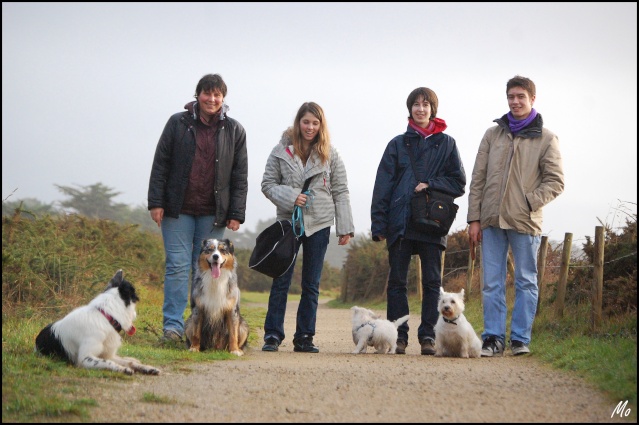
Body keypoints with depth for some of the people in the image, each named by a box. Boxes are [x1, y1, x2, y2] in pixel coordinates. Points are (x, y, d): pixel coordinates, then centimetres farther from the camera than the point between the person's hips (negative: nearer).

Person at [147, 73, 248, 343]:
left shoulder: (234, 131, 7)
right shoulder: (178, 123, 3)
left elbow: (240, 176, 7)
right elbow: (160, 165, 4)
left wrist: (236, 214, 0)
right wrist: (156, 202, -3)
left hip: (213, 214, 1)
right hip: (178, 209, -1)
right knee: (178, 266, -4)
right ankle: (173, 326, -3)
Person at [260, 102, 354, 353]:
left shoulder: (330, 154, 4)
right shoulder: (282, 150, 1)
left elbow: (340, 191, 4)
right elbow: (268, 184, 3)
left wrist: (345, 228, -1)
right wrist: (289, 197, -15)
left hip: (319, 224, 1)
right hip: (288, 221, -1)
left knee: (311, 284, 6)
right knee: (281, 280, -2)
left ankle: (304, 337, 11)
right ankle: (272, 335, 2)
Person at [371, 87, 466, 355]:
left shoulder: (446, 144, 10)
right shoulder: (398, 144, 10)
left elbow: (458, 183, 8)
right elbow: (383, 185, 5)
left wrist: (430, 185, -9)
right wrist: (379, 224, -3)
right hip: (400, 221, 0)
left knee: (432, 281, -1)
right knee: (397, 280, -1)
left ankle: (427, 336, 3)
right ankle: (398, 336, 3)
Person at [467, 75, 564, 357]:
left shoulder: (546, 139, 3)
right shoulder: (493, 134, 11)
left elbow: (555, 181, 1)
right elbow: (478, 179, 10)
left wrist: (529, 202, -12)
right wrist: (474, 218, 4)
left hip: (525, 222, -2)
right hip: (491, 220, 3)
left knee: (526, 281, 3)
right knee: (492, 283, 3)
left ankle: (520, 339, 9)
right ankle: (493, 338, 6)